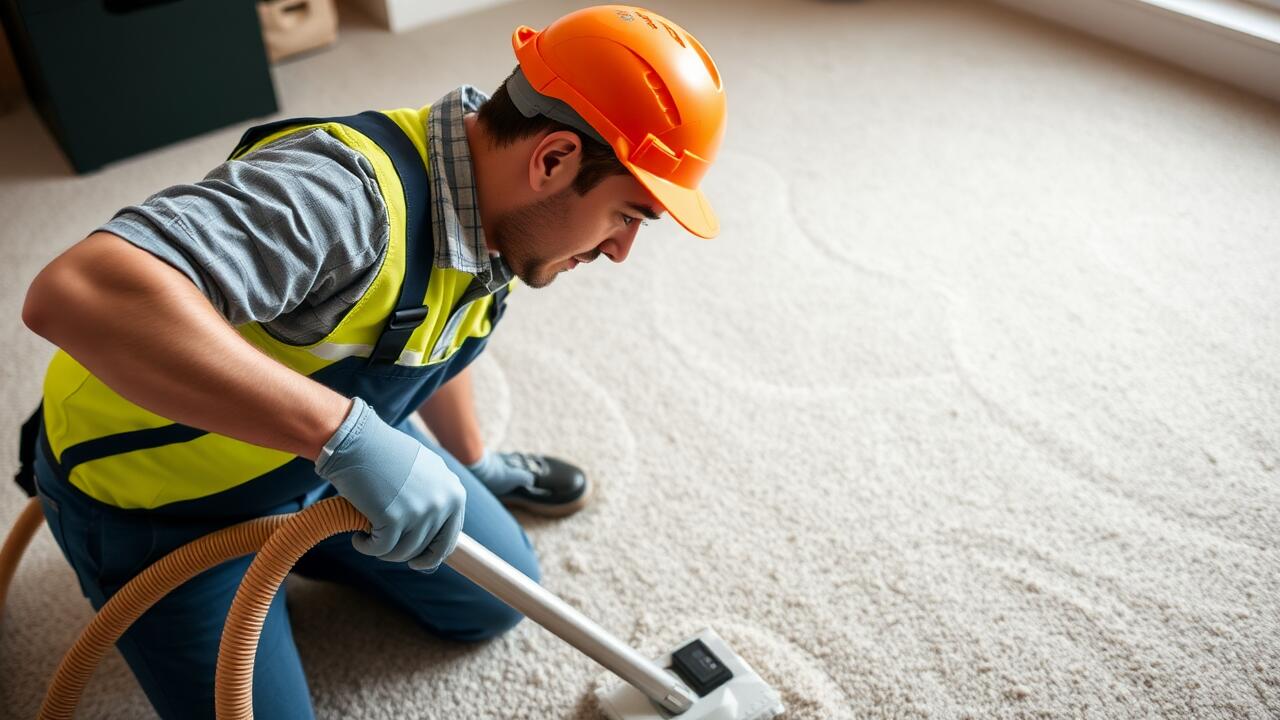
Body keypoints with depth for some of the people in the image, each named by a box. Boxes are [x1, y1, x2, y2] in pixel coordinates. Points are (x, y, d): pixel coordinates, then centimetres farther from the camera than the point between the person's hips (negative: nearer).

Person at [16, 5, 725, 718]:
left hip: (328, 459, 7)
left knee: (496, 599, 12)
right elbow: (73, 293, -51)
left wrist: (474, 464, 26)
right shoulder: (344, 192, -39)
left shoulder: (497, 215, -9)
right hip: (156, 498, -7)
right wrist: (344, 431, -54)